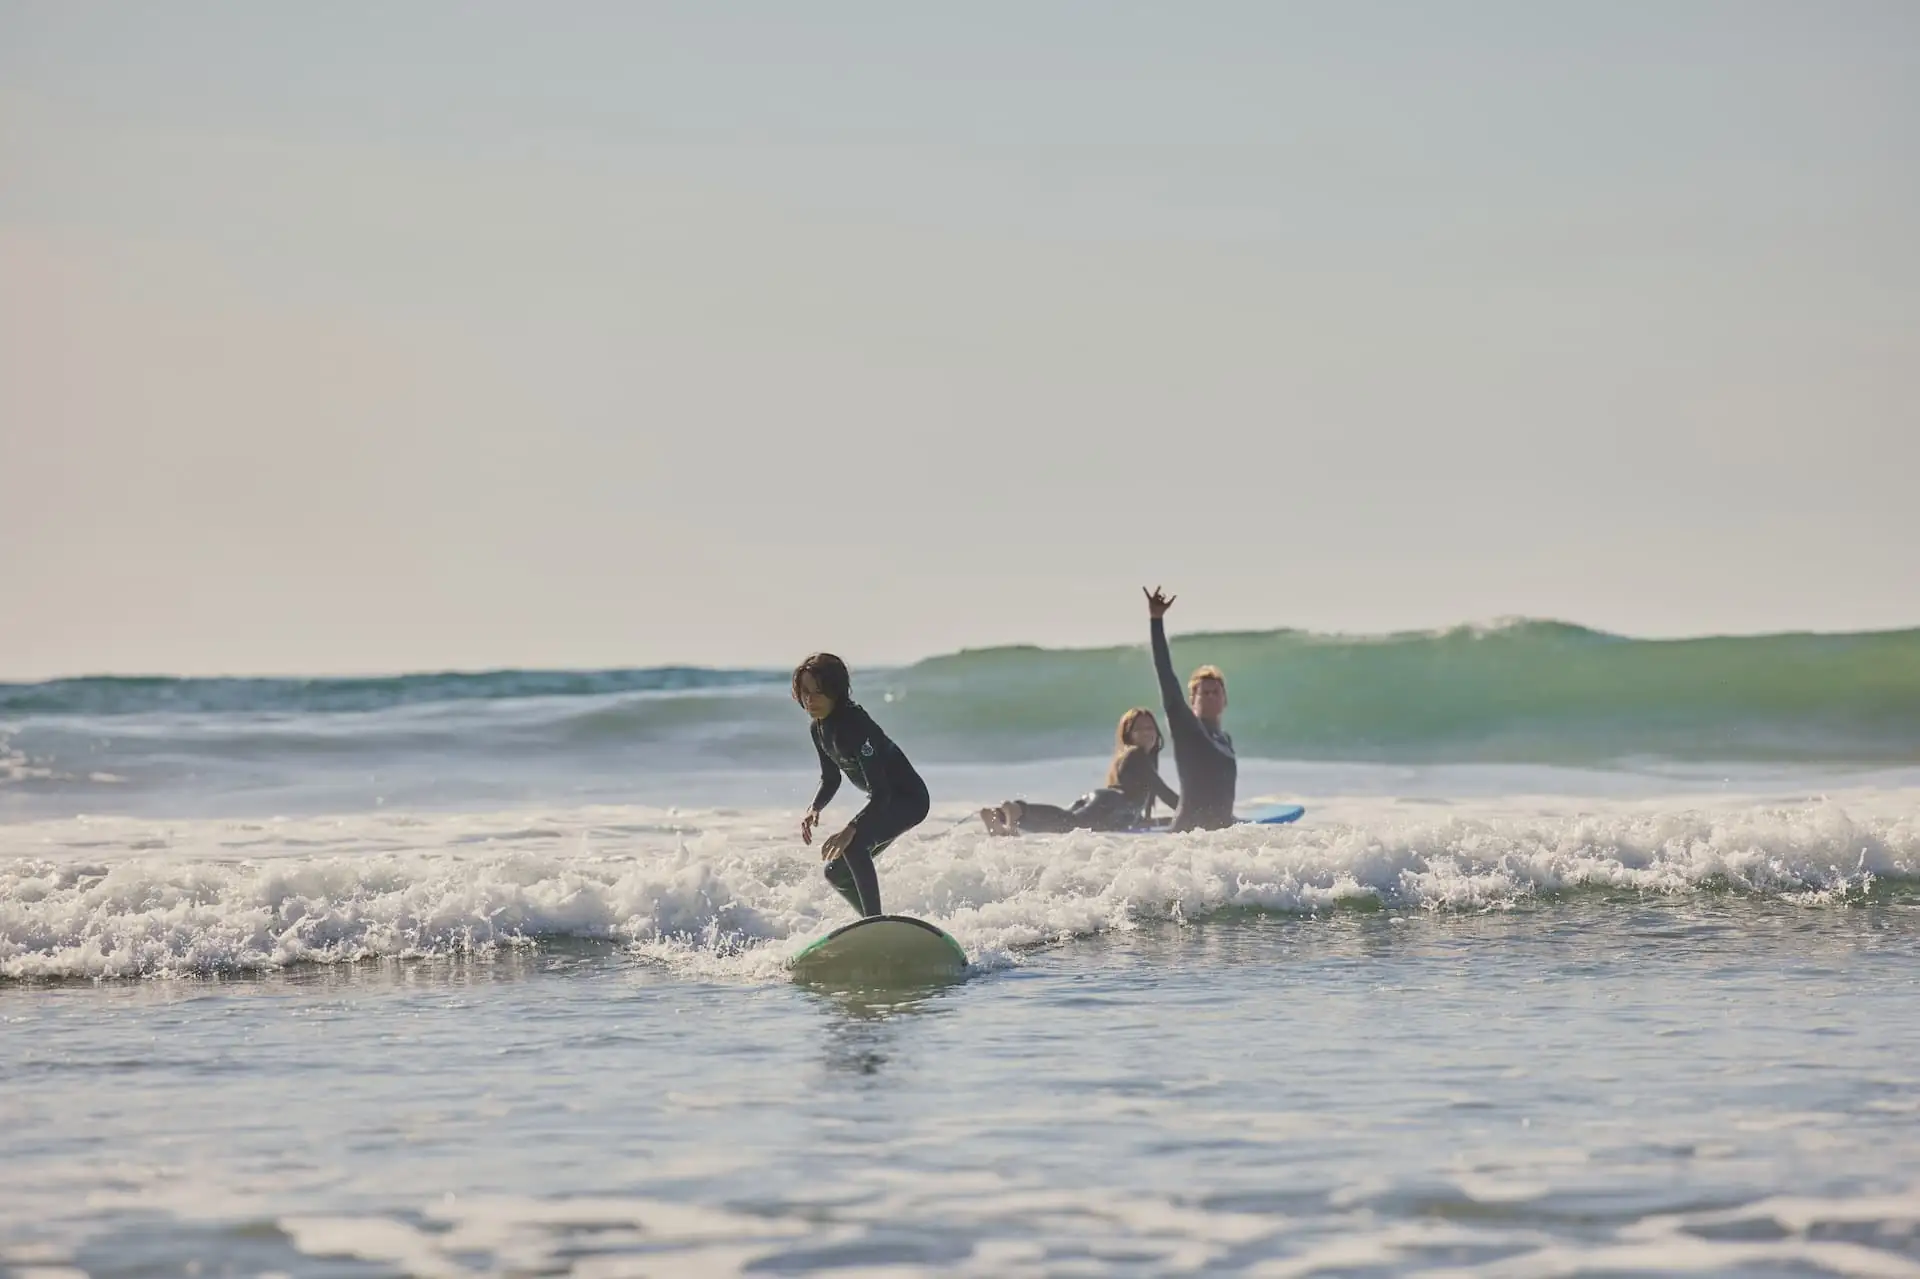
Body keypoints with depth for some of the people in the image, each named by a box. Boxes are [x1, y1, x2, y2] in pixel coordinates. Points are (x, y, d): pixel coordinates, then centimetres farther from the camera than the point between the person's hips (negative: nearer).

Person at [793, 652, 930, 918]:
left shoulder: (854, 725, -29)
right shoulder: (818, 728, -2)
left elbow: (880, 793, -34)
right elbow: (830, 779, 11)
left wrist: (851, 829, -46)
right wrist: (814, 810, -10)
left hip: (908, 799, -10)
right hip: (883, 802, 10)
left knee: (852, 844, -34)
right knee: (837, 873, 11)